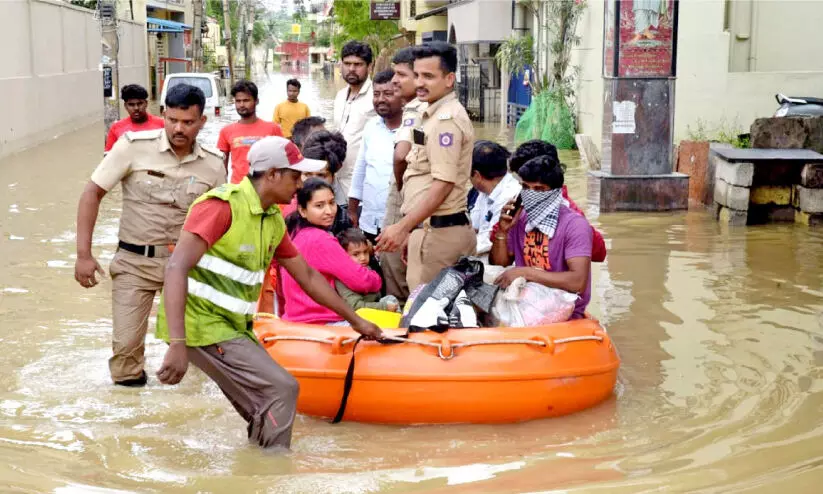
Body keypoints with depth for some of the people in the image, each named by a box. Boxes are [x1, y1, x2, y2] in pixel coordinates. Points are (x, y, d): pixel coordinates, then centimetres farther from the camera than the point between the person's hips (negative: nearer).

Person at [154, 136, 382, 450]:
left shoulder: (274, 220, 10)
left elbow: (307, 276, 21)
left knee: (269, 417, 8)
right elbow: (177, 268, -25)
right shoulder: (222, 205, -17)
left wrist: (354, 320, 24)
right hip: (202, 325, -9)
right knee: (282, 389, -14)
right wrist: (177, 344, -35)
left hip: (233, 328, 9)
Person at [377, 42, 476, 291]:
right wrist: (409, 228, 23)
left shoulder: (446, 119, -14)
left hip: (436, 231, -10)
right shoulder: (436, 114, 20)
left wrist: (403, 227, -21)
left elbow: (443, 184, -21)